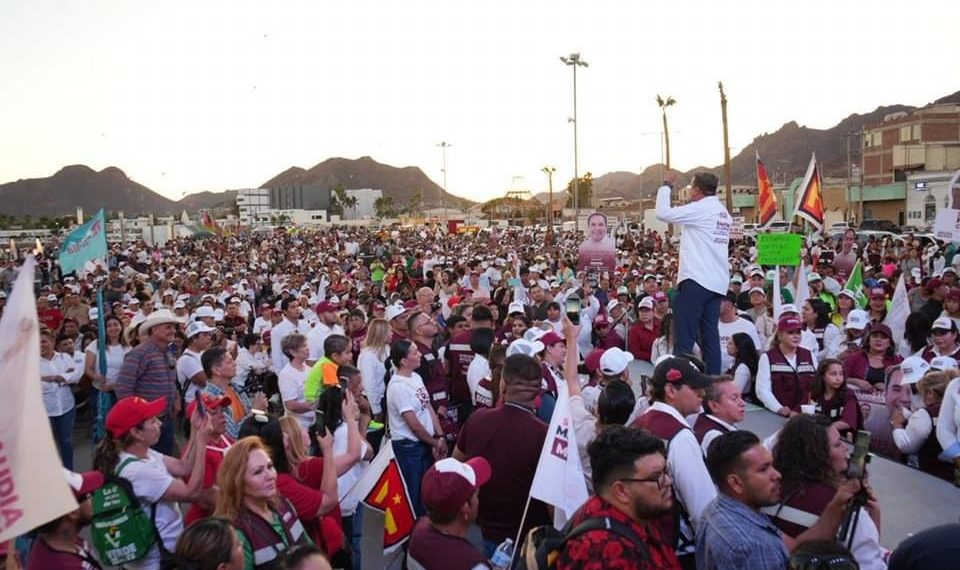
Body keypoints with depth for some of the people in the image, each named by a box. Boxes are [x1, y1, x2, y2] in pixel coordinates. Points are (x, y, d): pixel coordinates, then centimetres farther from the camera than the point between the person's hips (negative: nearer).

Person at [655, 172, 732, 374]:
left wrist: (666, 186, -2)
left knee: (685, 334, -6)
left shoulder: (700, 209, -9)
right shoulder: (723, 213, 16)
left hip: (696, 280, -8)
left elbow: (663, 213, -13)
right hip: (718, 282, 8)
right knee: (710, 335, 9)